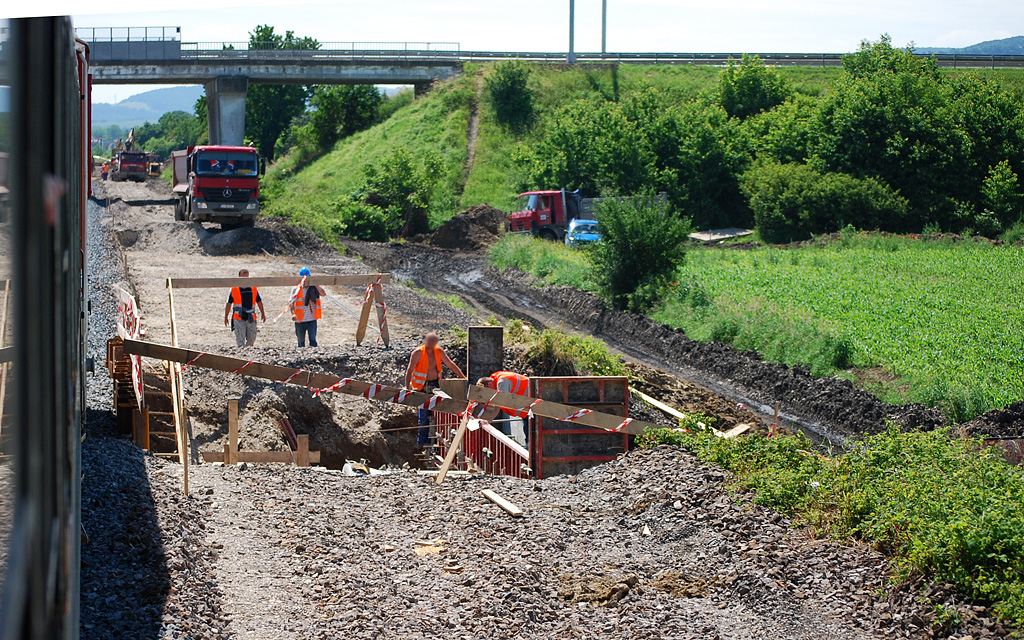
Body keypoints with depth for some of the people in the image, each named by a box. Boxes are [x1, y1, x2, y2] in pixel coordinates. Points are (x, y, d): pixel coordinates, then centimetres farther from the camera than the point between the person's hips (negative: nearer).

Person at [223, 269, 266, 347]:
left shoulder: (254, 288, 8)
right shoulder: (234, 289, 2)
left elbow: (259, 301, 15)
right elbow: (229, 304, 8)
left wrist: (262, 313, 8)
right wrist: (226, 317, 9)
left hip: (251, 318, 3)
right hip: (238, 318, -3)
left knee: (251, 339, 6)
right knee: (240, 340, -11)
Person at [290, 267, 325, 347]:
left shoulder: (314, 288, 5)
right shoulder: (296, 289, 0)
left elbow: (322, 293, -13)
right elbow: (292, 303, -6)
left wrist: (314, 284, -11)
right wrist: (293, 314, -23)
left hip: (312, 320, 0)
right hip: (300, 321, 0)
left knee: (313, 340, -11)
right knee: (301, 342, 9)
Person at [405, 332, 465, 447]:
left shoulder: (439, 351, 5)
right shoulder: (418, 352, -8)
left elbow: (451, 365, 10)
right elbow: (409, 370, -8)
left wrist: (463, 378, 7)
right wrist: (407, 388, -15)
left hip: (435, 385, 5)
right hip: (422, 387, -5)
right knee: (424, 413, -8)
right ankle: (422, 440, 2)